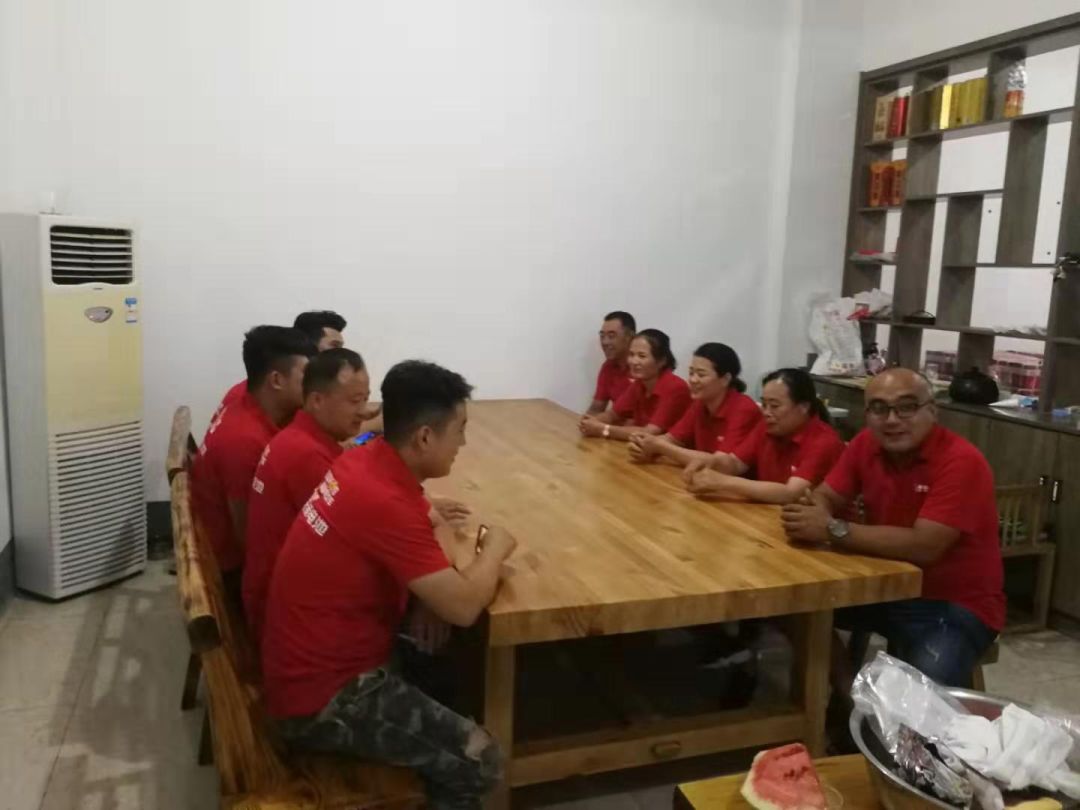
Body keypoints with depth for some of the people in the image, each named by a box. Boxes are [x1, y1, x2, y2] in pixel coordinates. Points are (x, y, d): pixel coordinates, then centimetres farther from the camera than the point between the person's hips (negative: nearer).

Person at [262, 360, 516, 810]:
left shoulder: (367, 461, -2)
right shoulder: (385, 502, -29)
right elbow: (462, 607, -28)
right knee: (477, 760, -12)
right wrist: (494, 550, -9)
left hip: (318, 661, 10)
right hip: (322, 697, -9)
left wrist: (424, 514, 2)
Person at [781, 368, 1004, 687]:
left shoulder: (961, 462, -22)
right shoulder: (867, 444, -3)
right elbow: (825, 497, 2)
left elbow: (923, 547, -31)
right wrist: (812, 519, -23)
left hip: (956, 606, -6)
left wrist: (833, 530, -33)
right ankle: (844, 689, 8)